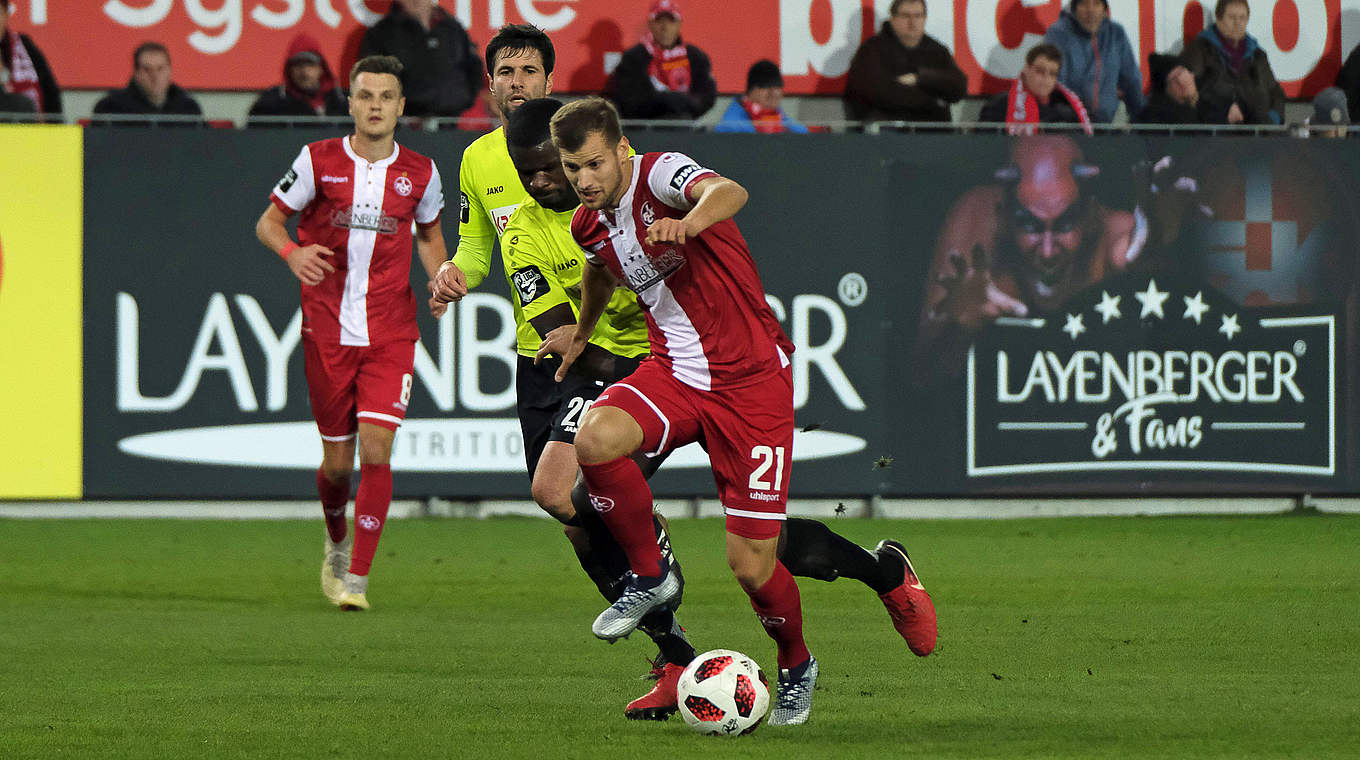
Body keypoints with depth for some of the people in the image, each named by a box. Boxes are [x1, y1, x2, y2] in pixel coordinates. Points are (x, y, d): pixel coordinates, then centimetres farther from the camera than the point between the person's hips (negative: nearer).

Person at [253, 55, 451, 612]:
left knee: (376, 451, -14)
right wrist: (291, 251, -19)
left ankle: (357, 579, -6)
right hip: (327, 331, 0)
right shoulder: (318, 161, -3)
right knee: (337, 461, 6)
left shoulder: (420, 173, 2)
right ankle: (337, 542, 38)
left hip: (391, 335, 0)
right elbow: (268, 222, 4)